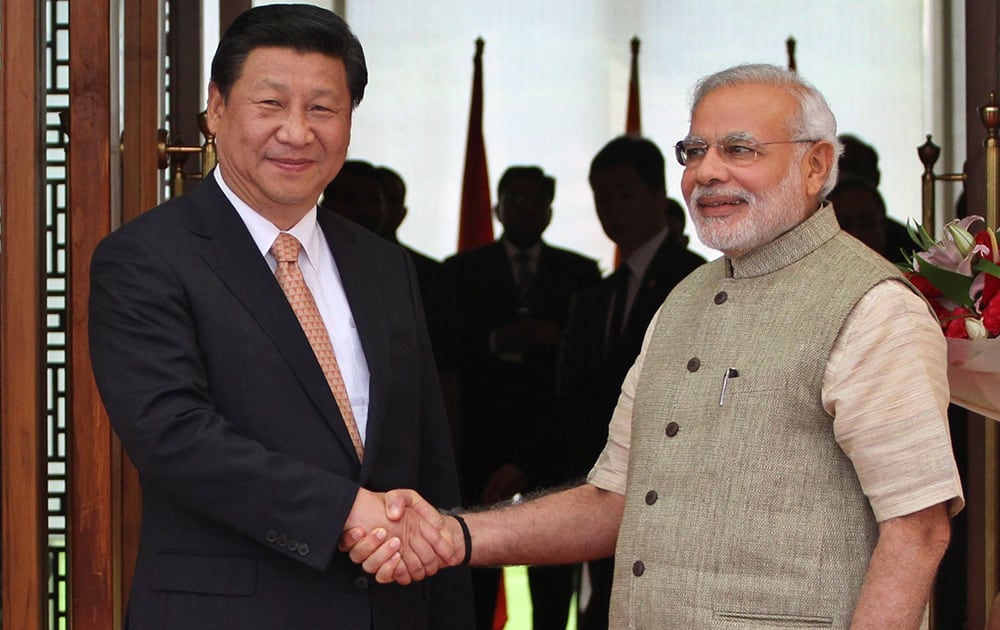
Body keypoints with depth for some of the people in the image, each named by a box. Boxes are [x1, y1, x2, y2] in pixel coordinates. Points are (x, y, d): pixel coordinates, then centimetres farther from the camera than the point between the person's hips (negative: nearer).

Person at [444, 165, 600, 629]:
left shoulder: (580, 272, 11)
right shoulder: (462, 270, 8)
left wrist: (557, 339, -14)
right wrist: (495, 343, -16)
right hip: (481, 435, -1)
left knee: (554, 573, 1)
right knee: (476, 569, -2)